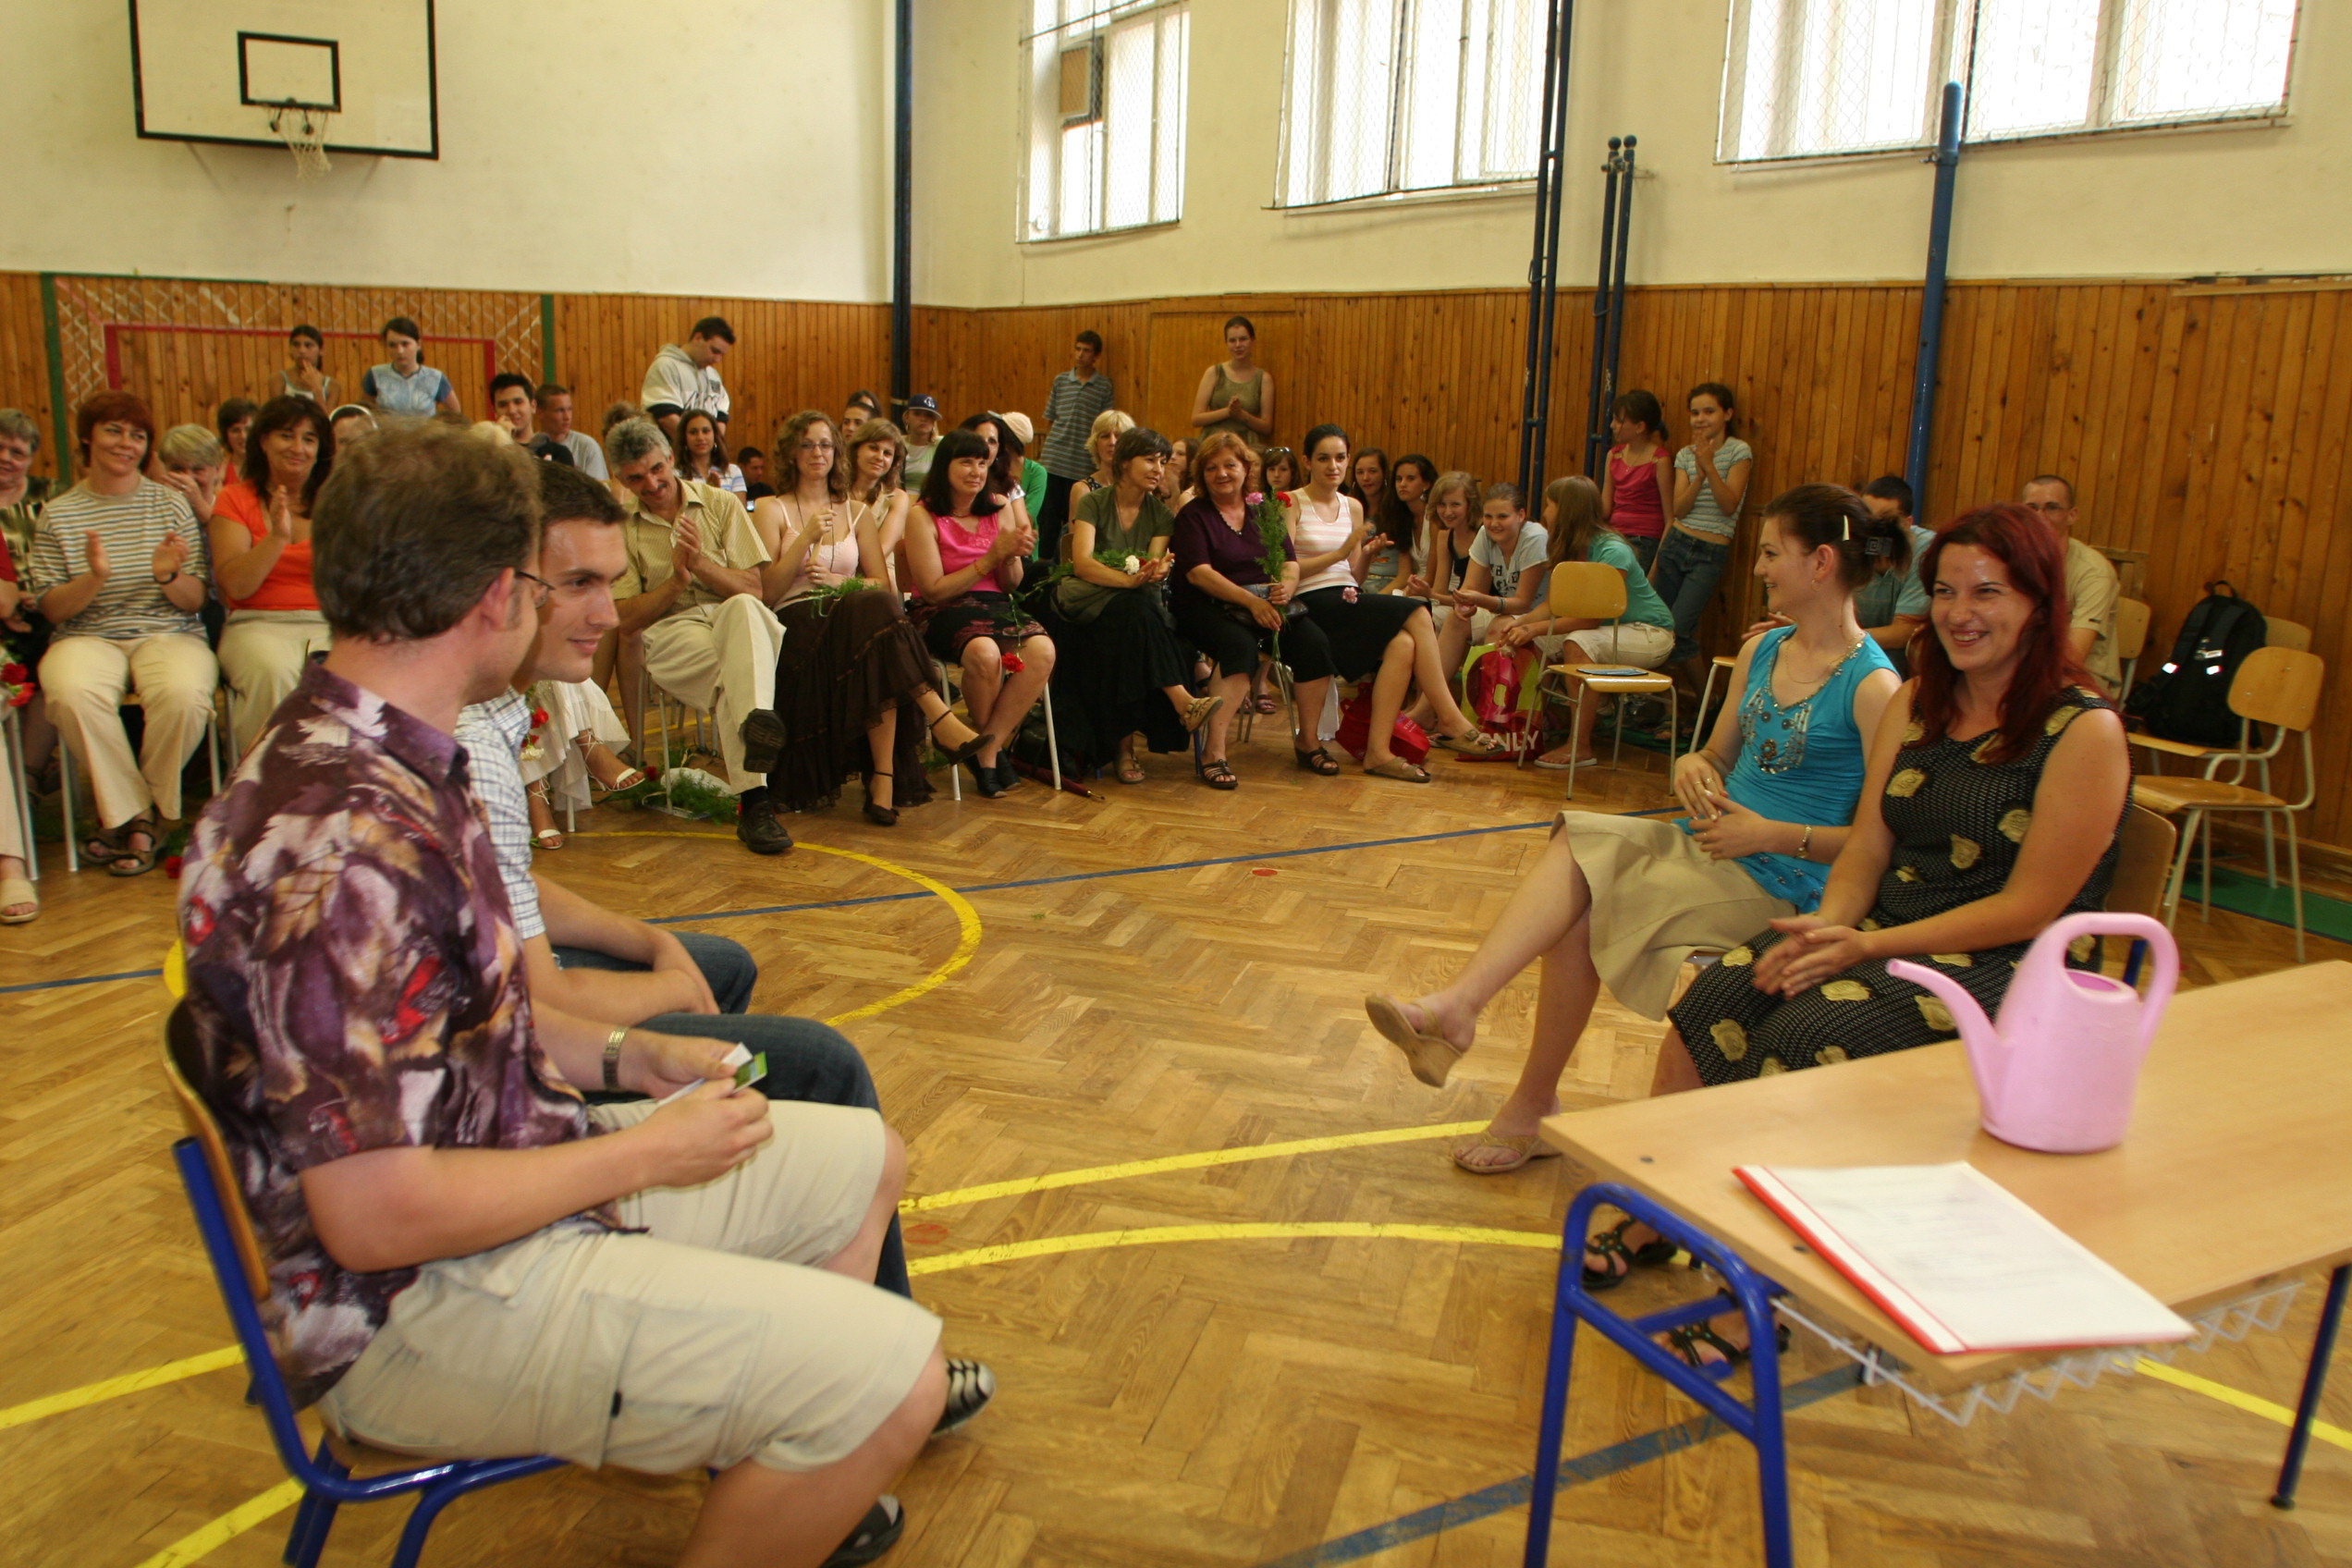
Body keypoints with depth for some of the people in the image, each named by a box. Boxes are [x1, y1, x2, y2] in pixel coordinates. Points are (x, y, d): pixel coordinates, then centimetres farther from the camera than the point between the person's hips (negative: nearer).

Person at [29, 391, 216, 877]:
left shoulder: (170, 503, 9)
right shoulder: (58, 514, 8)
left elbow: (195, 601, 5)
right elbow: (51, 610, 3)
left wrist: (168, 577, -18)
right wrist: (93, 579, -16)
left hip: (169, 635, 0)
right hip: (87, 637, 0)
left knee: (183, 694, -35)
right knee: (73, 693, -36)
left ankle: (125, 818, -9)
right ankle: (134, 818, -15)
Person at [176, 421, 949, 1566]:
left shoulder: (367, 757, 5)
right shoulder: (345, 844, -29)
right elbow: (379, 1218, -28)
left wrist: (626, 1057, 7)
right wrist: (646, 1156, -16)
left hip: (500, 1169, 11)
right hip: (413, 1305, -10)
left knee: (861, 1159, 19)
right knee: (891, 1377, -22)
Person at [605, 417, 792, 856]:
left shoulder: (720, 504, 13)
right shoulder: (618, 528, 12)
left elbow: (754, 589, 5)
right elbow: (625, 622, 5)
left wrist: (701, 564, -11)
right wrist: (675, 581, -10)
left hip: (735, 618, 1)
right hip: (669, 632, -1)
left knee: (743, 608, -37)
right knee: (732, 664, -36)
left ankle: (758, 720, -61)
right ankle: (753, 801, -44)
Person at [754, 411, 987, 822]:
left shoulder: (857, 512, 23)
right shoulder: (772, 510, 13)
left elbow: (885, 585, 14)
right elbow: (766, 591, 0)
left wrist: (839, 582, -5)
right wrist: (806, 538, -9)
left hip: (853, 618, 3)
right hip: (796, 626, -3)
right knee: (876, 609, -36)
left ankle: (883, 776, -43)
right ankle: (939, 717, -43)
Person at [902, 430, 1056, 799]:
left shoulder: (1000, 508, 9)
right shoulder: (923, 516, -5)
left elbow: (1011, 584, 13)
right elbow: (934, 590, -9)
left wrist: (1013, 556, -11)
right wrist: (992, 556, -13)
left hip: (997, 604, 5)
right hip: (943, 612, -4)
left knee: (1042, 650, -28)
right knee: (984, 652, -37)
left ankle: (987, 749, -16)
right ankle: (992, 747, -8)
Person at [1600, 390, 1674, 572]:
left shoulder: (1660, 461, -8)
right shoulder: (1614, 455, 11)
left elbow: (1670, 517, -9)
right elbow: (1604, 509, 11)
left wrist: (1659, 559, -14)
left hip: (1644, 542, -6)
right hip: (1615, 535, 6)